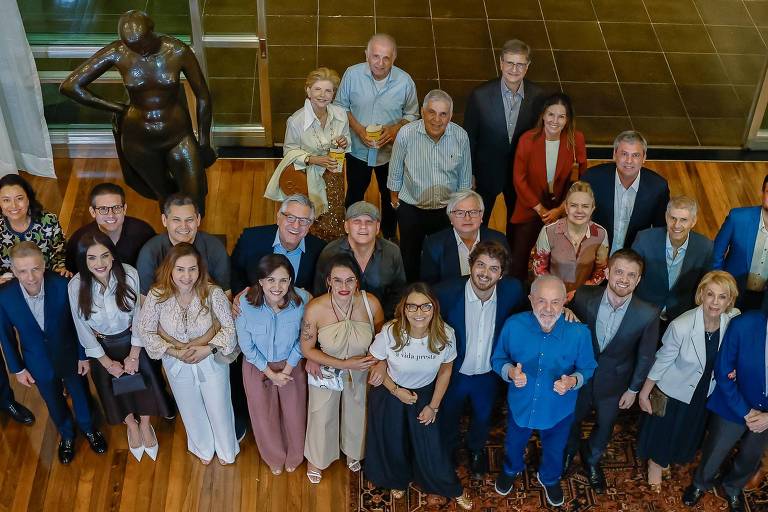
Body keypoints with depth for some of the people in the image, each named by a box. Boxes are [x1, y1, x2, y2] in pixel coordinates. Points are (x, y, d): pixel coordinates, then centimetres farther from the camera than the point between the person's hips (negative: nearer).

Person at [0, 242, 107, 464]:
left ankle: (88, 428, 55)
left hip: (69, 356, -1)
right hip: (39, 363, 1)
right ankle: (66, 435, 55)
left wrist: (83, 355, -3)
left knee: (80, 395, 24)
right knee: (55, 404, 25)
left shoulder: (62, 285, -31)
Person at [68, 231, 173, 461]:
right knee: (116, 389, 18)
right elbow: (83, 330, -12)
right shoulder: (76, 286, -25)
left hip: (133, 341, -1)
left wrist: (134, 355, -10)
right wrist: (107, 363, -7)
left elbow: (139, 316, -15)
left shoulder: (129, 274, -28)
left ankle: (145, 425, 44)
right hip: (103, 348, 1)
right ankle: (132, 427, 49)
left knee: (143, 383, 12)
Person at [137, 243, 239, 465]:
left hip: (212, 359, -1)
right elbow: (145, 332, -13)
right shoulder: (157, 295, -25)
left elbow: (230, 327, -16)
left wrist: (208, 349, -27)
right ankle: (203, 448, 57)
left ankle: (226, 449, 51)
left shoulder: (213, 293, -28)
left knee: (219, 407, 19)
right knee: (191, 411, 25)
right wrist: (174, 352, -21)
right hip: (176, 363, 1)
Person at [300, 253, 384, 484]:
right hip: (326, 372, -2)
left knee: (356, 414, 28)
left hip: (360, 374, 2)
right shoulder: (315, 308, -31)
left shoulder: (371, 303, -26)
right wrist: (344, 364, -24)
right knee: (322, 417, 22)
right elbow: (307, 349, -18)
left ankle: (353, 452, 61)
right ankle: (316, 460, 54)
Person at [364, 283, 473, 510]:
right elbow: (377, 363, -10)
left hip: (424, 395, 0)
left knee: (431, 446, 9)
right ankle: (398, 480, 53)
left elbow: (445, 370, -7)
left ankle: (453, 489, 37)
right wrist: (396, 391, -15)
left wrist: (433, 406, -3)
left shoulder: (445, 335, -26)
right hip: (389, 395, 0)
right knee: (392, 443, 20)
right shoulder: (390, 332, -31)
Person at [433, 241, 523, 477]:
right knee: (448, 418, 27)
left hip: (489, 375, 2)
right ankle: (447, 452, 60)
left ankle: (476, 449, 63)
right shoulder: (446, 292, -31)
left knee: (483, 417, 30)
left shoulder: (512, 290, -23)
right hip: (454, 373, -2)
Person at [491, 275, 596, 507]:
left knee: (554, 450, 31)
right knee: (514, 444, 32)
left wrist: (573, 381, -33)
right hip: (520, 404, 0)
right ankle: (511, 469, 67)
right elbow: (497, 359, -11)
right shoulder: (513, 325, -26)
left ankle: (549, 478, 65)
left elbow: (588, 368, -12)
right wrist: (510, 372, -33)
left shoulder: (579, 332, -27)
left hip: (558, 409, 0)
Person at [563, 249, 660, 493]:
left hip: (613, 385, 0)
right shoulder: (584, 296, -25)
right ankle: (568, 452, 60)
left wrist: (633, 390, -2)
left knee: (604, 428, 27)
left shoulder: (648, 314, -26)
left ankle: (591, 460, 59)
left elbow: (645, 356, -11)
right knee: (571, 421, 26)